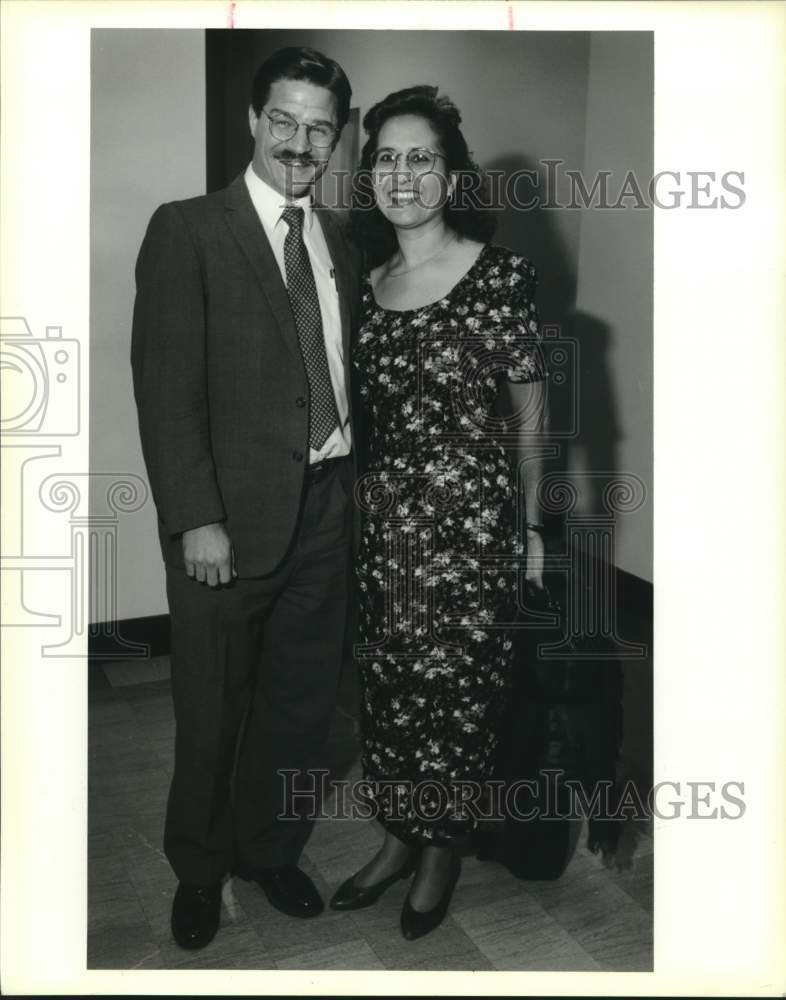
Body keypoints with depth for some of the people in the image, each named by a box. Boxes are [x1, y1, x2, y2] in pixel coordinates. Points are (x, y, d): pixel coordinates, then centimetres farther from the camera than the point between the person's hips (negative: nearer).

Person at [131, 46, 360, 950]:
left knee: (301, 704, 17)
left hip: (326, 507, 5)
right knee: (212, 712, 11)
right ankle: (199, 869, 34)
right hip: (231, 515, -5)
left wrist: (353, 484, 2)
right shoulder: (187, 231, -6)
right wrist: (196, 518, -16)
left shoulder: (338, 242, 11)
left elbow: (343, 370, 11)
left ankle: (269, 849, 39)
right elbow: (165, 386, -11)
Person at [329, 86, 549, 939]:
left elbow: (529, 409, -2)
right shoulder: (368, 284, 8)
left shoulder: (499, 275, -6)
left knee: (455, 682, 5)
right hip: (382, 514, 5)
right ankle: (399, 835, 32)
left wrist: (529, 523, 0)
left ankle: (442, 845, 28)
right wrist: (363, 503, 10)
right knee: (387, 679, 12)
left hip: (469, 515, -5)